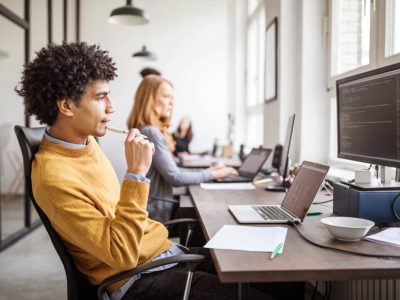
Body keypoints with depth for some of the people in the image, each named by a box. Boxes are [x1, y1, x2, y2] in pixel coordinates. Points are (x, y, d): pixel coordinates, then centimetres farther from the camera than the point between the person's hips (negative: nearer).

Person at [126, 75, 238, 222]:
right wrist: (212, 175, -10)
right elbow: (174, 177, -20)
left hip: (156, 207, 9)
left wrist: (205, 171, 6)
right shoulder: (151, 133, -19)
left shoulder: (156, 131, 12)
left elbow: (170, 171, 12)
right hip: (156, 213, -9)